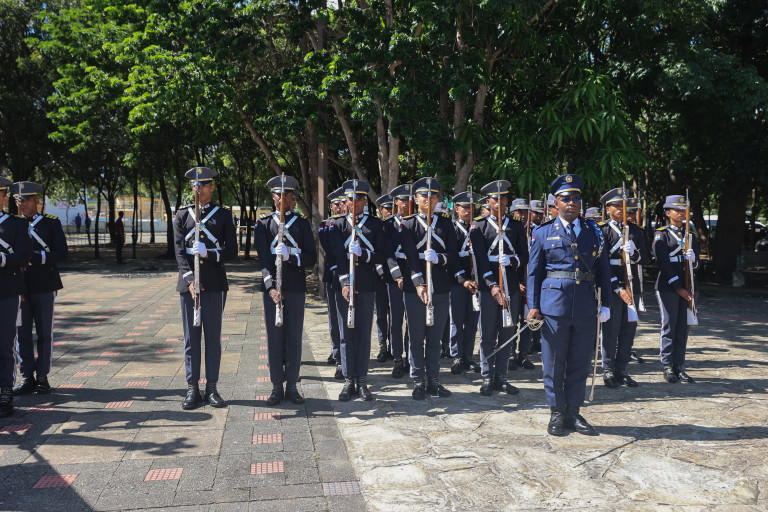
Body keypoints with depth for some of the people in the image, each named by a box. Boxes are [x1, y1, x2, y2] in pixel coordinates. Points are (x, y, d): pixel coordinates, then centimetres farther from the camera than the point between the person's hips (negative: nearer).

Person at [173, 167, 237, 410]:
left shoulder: (223, 215, 6)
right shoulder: (182, 215, 9)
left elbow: (232, 251, 2)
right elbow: (179, 250, 0)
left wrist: (209, 254, -17)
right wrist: (190, 279, -13)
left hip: (215, 284, -1)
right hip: (188, 282, 1)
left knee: (213, 337, 4)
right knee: (191, 337, 5)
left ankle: (212, 388, 13)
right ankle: (193, 389, 12)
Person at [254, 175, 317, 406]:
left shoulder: (302, 223, 8)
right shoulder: (263, 224, 6)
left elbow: (311, 258, 0)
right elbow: (263, 258, -5)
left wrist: (290, 256, -19)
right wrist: (271, 287, -17)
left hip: (296, 289, 0)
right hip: (271, 288, 0)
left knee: (294, 337, 5)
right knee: (274, 337, 4)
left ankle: (292, 385, 15)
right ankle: (277, 387, 14)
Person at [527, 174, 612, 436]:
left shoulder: (593, 231, 10)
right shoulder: (543, 233, 4)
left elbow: (603, 269, 11)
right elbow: (534, 272, 4)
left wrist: (606, 304, 5)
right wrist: (533, 306, -4)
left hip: (586, 307, 2)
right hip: (554, 304, -2)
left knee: (580, 363, 9)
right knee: (554, 363, 5)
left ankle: (573, 412, 22)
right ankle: (557, 413, 19)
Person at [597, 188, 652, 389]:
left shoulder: (635, 230, 13)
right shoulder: (602, 231, -4)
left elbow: (646, 259, 10)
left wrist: (634, 253, -13)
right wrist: (618, 288, -17)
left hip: (631, 287, 5)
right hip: (611, 287, -5)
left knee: (629, 329, 8)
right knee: (611, 330, 0)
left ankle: (621, 370, 19)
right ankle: (608, 370, 12)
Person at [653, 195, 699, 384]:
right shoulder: (661, 234, -2)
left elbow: (696, 260, 14)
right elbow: (664, 264, -10)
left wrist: (693, 258, -11)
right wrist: (678, 288, -14)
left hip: (687, 286, 5)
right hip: (668, 287, -5)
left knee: (683, 327, 6)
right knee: (669, 327, 0)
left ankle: (679, 367, 12)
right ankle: (667, 367, 8)